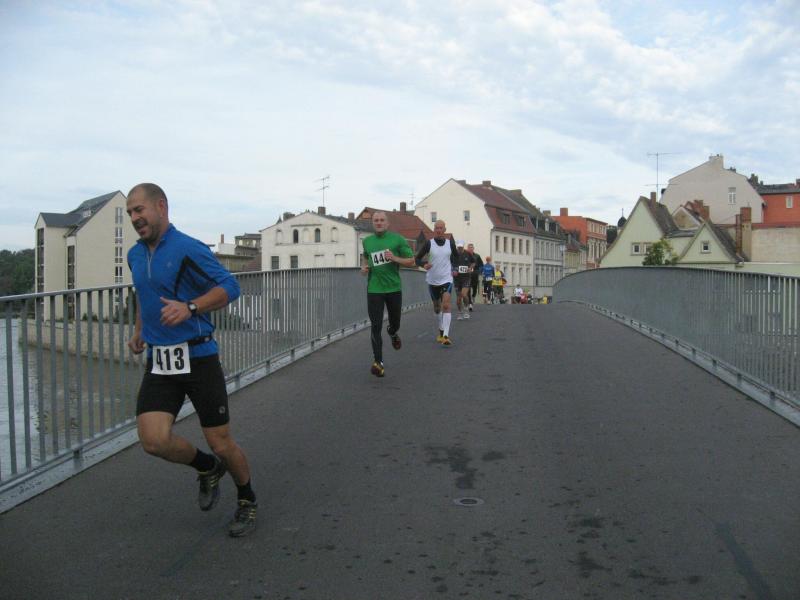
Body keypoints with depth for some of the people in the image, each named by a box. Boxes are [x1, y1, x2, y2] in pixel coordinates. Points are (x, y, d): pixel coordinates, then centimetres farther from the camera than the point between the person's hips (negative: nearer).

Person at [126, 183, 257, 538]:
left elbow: (229, 286, -15)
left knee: (221, 443, 1)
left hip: (197, 358, -5)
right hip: (159, 362, 6)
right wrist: (139, 330, 22)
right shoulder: (135, 255, 12)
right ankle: (208, 468, 20)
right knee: (153, 440, -12)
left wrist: (190, 307, -28)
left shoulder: (188, 249, -11)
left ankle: (247, 502, 29)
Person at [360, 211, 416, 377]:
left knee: (395, 323, 15)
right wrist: (363, 267, 7)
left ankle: (392, 333, 52)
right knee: (376, 326, -8)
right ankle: (378, 362, -5)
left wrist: (395, 258, -19)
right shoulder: (367, 241, 6)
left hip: (394, 288, -1)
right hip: (374, 290, 1)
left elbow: (411, 261, -2)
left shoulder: (397, 239, -3)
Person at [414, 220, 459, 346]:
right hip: (432, 280, 1)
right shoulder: (429, 243, -5)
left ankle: (446, 335, -22)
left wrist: (454, 268, 7)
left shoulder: (450, 243, 1)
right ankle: (441, 331, 36)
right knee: (437, 307, 15)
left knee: (446, 305, -18)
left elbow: (456, 256, 20)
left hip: (446, 279, -1)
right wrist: (423, 264, -22)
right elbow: (417, 258, -2)